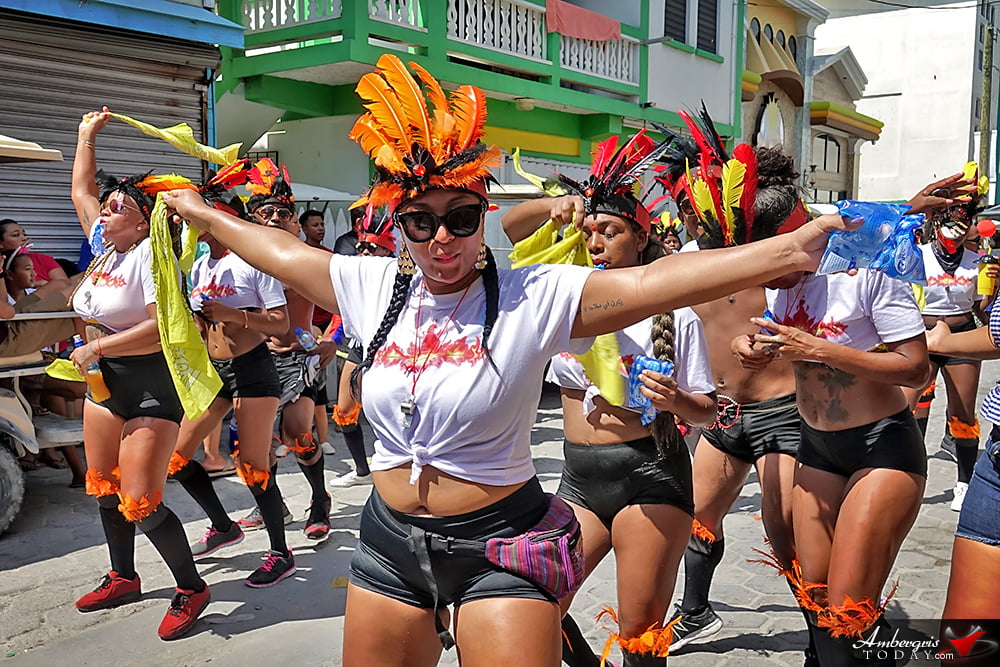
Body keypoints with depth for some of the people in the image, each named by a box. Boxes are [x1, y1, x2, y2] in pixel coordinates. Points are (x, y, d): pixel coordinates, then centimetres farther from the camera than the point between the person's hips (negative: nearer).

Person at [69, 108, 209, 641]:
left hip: (151, 387, -9)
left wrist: (97, 346, -20)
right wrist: (87, 136, 25)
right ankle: (123, 578, 37)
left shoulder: (152, 253, -16)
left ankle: (191, 588, 9)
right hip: (106, 382, 9)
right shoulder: (105, 244, 8)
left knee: (141, 505, -9)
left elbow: (165, 324, -26)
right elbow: (81, 190, 24)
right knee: (104, 491, 18)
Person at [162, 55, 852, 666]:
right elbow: (280, 249, 13)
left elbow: (653, 281, -24)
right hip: (390, 542, 5)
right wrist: (198, 209, 25)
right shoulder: (372, 286, 0)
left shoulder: (533, 297, -13)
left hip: (498, 546, -4)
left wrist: (788, 251, -32)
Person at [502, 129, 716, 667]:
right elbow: (507, 229, 8)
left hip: (650, 477, -4)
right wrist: (552, 207, -11)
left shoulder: (675, 315, -4)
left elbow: (707, 411, -1)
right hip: (579, 479, 4)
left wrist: (673, 400, -22)